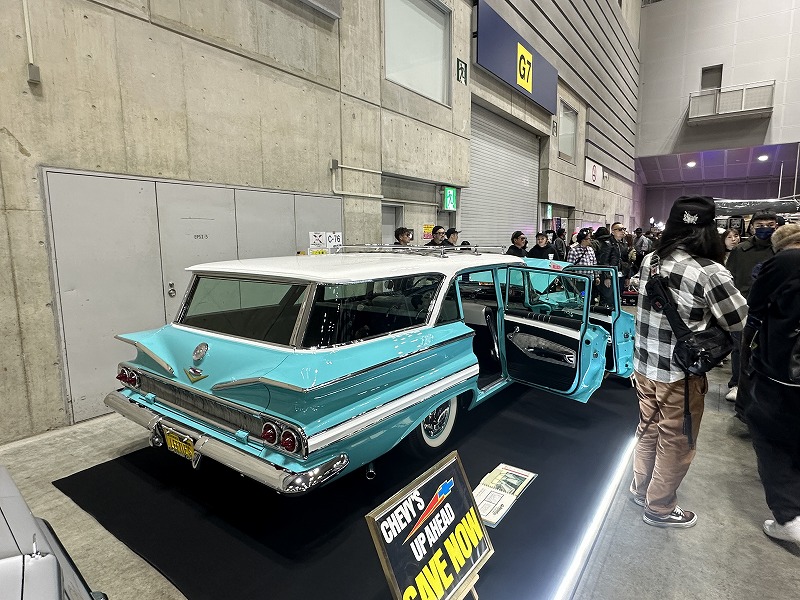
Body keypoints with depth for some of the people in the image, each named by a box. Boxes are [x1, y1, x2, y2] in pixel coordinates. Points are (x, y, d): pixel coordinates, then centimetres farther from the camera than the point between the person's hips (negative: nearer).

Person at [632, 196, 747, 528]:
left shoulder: (649, 260, -2)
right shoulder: (710, 273, -21)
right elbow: (739, 322, -10)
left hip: (644, 365, 6)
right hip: (680, 376, -6)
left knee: (648, 430, 24)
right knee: (675, 445, 14)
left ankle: (641, 488, 44)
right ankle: (659, 508, 32)